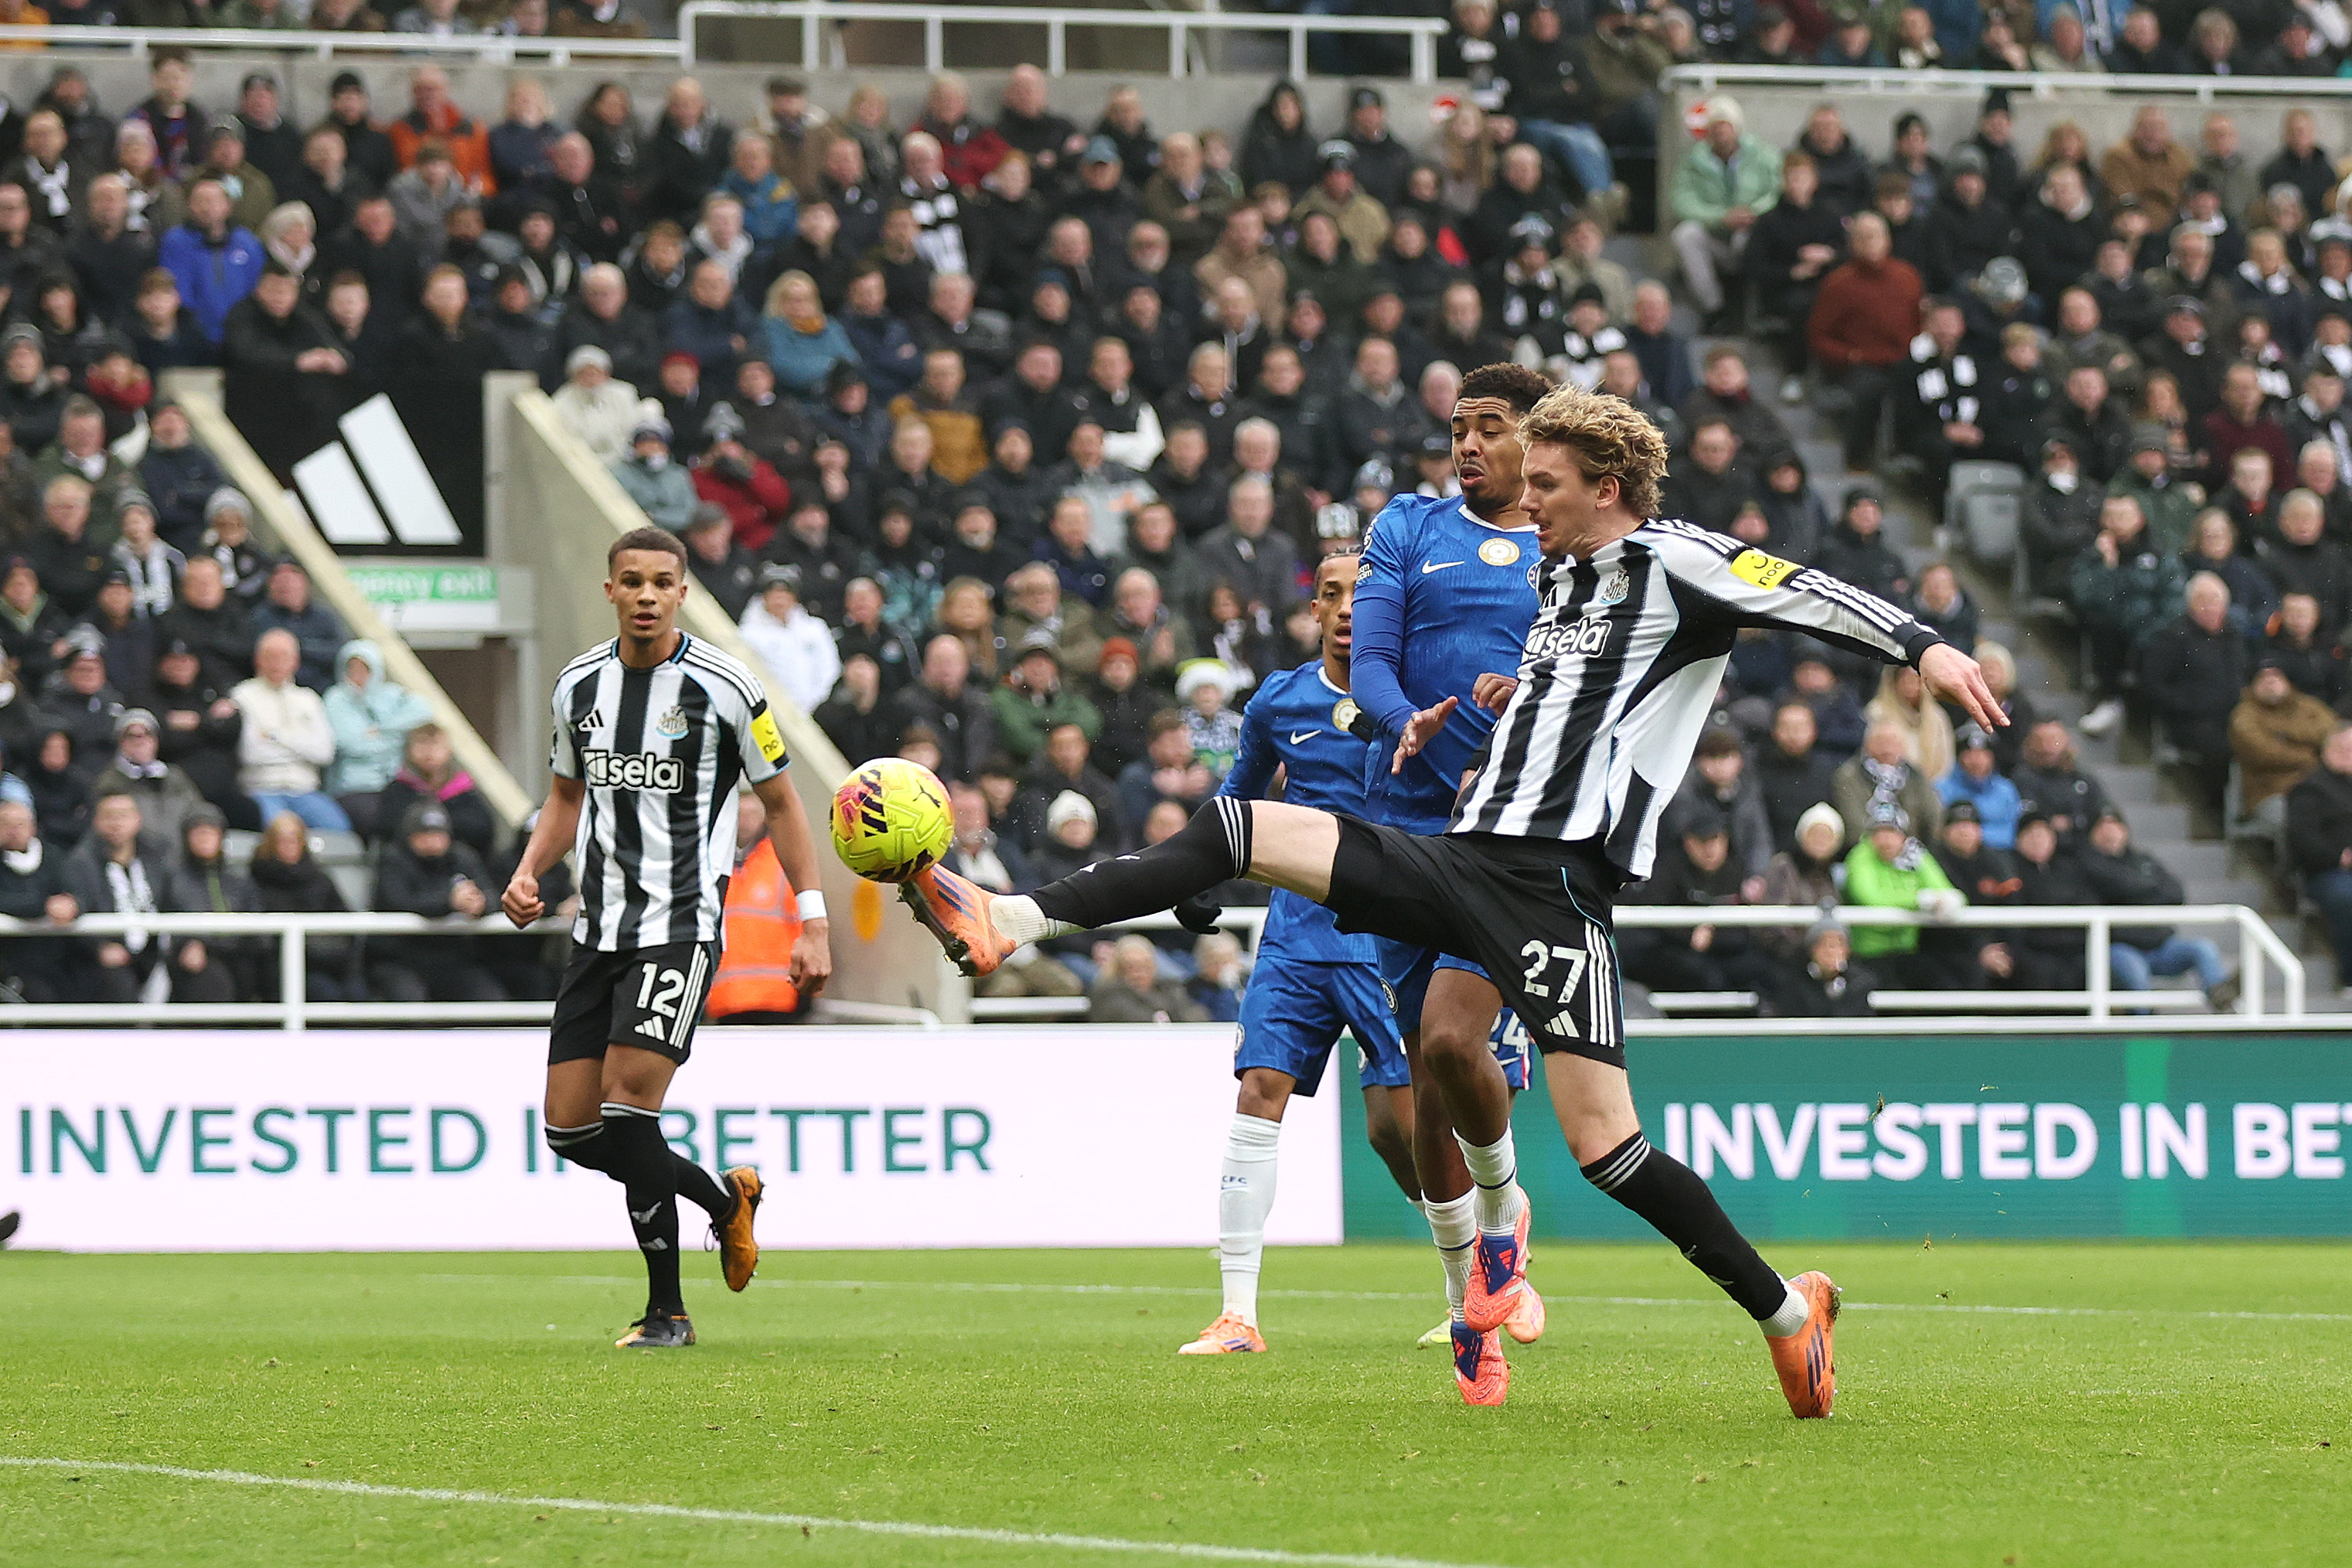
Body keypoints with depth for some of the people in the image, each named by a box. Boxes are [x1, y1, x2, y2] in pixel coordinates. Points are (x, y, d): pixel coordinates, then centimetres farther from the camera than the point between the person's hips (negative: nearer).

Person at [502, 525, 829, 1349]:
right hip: (599, 928, 6)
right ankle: (726, 1199, 25)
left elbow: (779, 802, 2)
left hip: (680, 926, -6)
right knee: (570, 1126, 1)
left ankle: (666, 1311, -4)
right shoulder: (579, 685, 7)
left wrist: (812, 921, -2)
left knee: (628, 1105, -16)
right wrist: (529, 872, 4)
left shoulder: (723, 688, -7)